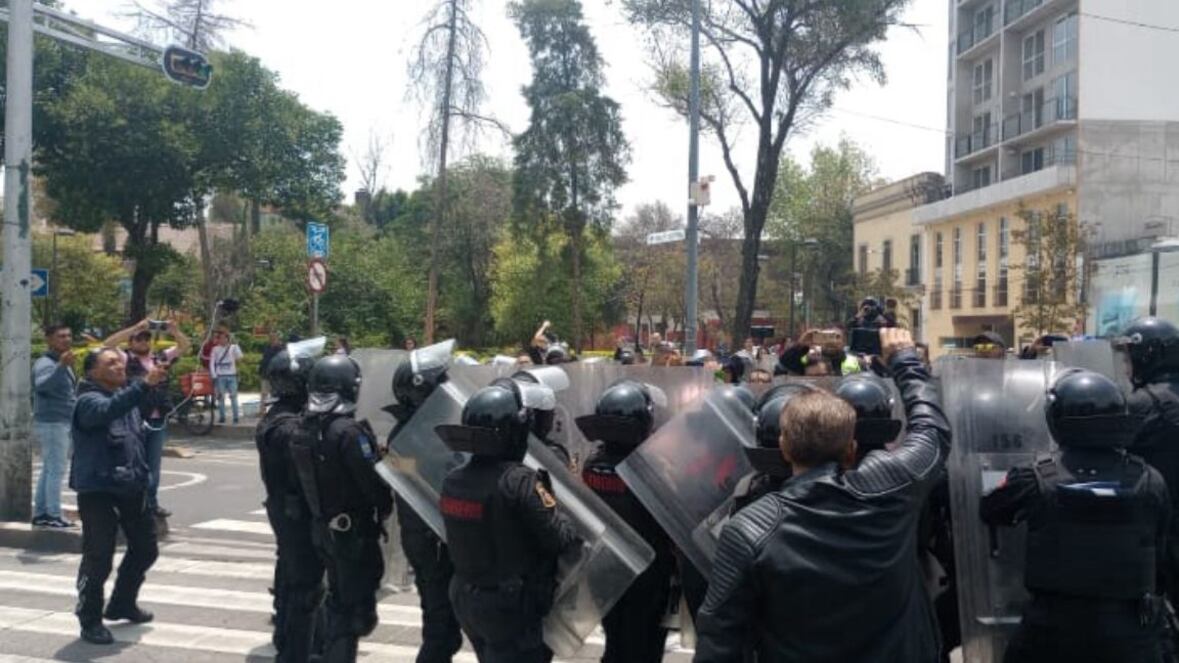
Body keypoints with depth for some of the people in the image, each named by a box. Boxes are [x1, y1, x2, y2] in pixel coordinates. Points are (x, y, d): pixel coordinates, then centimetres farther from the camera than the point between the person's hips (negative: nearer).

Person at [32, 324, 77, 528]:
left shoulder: (64, 363, 14)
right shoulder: (45, 363, -15)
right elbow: (41, 385, -38)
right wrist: (61, 366, -52)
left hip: (62, 423, 10)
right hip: (51, 424, -10)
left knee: (49, 470, 13)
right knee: (56, 470, -7)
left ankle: (40, 513, 20)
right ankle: (53, 515, -3)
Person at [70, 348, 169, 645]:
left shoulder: (127, 398, 12)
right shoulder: (89, 401, -13)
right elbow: (110, 410, -37)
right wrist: (145, 383, -48)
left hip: (132, 487, 8)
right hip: (98, 489, -8)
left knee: (145, 549, 16)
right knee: (98, 557, -4)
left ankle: (122, 603, 35)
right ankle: (90, 620, 12)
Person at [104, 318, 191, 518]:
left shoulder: (161, 357, 12)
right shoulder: (126, 359, -1)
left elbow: (185, 346, 15)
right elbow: (107, 345, -17)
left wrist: (174, 330, -4)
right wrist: (135, 328, -22)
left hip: (159, 420, 5)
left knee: (154, 464, 12)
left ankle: (152, 502, 22)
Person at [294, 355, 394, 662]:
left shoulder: (306, 429, 2)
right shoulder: (349, 431, -23)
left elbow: (312, 478, 9)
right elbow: (372, 481, -21)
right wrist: (384, 509, -2)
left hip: (324, 528, 8)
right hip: (355, 531, -8)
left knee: (339, 597, 22)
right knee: (357, 603, 3)